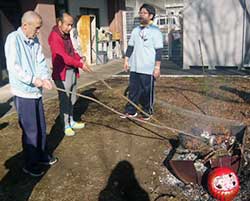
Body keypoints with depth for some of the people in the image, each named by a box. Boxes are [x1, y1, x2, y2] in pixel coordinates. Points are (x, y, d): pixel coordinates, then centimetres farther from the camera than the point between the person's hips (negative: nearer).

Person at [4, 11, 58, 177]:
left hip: (36, 91, 7)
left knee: (41, 127, 17)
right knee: (30, 130, 1)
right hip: (23, 93, -7)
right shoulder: (13, 39, -13)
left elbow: (41, 63, 3)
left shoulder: (35, 41, 6)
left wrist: (46, 77, -15)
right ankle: (30, 165, 17)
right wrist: (33, 80, -22)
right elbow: (13, 67, -19)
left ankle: (42, 155, 35)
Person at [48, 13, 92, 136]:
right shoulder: (54, 37, -16)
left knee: (72, 99, 15)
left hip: (72, 70, 8)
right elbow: (63, 57, -21)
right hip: (62, 72, -8)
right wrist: (80, 65, -18)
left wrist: (79, 59, 0)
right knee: (64, 100, 0)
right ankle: (66, 126, 12)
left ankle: (71, 121, 29)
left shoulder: (67, 35, 11)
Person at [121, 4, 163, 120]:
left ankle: (147, 112, 18)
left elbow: (159, 50, -9)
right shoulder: (135, 30, 11)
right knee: (133, 90, 10)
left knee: (147, 91, 3)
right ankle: (131, 111, 19)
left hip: (148, 68, -5)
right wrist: (126, 60, 10)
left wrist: (157, 67, -12)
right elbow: (130, 46, 16)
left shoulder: (155, 31, -6)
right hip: (134, 67, 5)